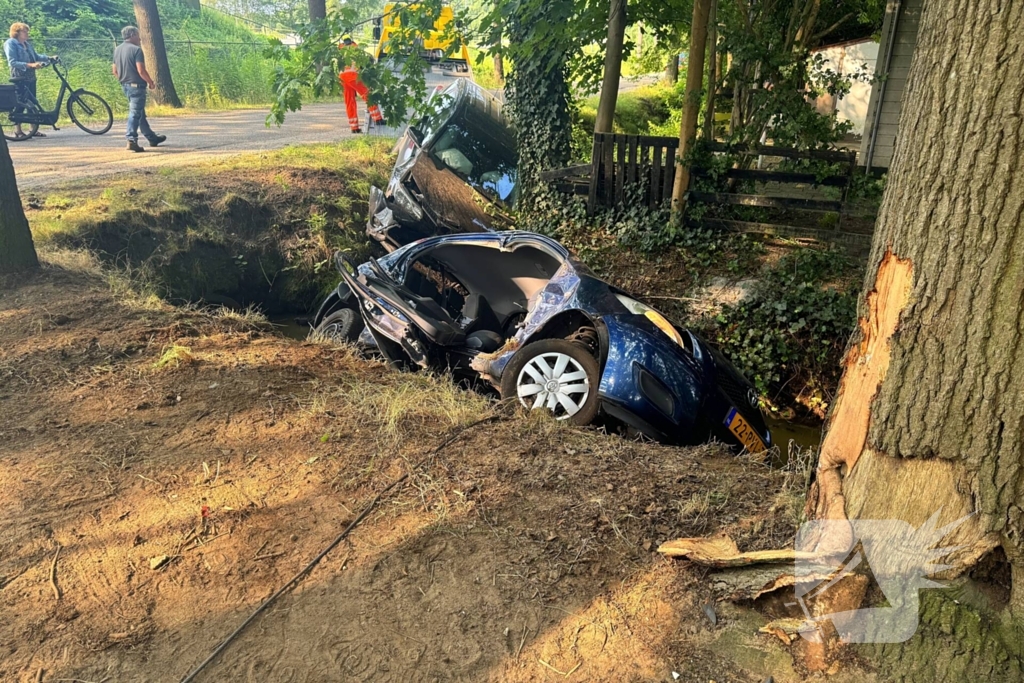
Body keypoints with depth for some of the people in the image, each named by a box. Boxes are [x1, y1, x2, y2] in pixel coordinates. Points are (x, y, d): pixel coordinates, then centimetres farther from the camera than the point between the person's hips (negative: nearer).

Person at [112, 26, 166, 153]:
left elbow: (115, 71, 15)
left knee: (140, 113, 17)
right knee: (135, 113, -9)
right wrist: (151, 83, -8)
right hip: (137, 85, -9)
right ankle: (131, 141, -15)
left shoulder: (117, 50, 13)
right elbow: (141, 71, -20)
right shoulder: (136, 49, -13)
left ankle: (152, 138, 27)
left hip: (125, 85, 9)